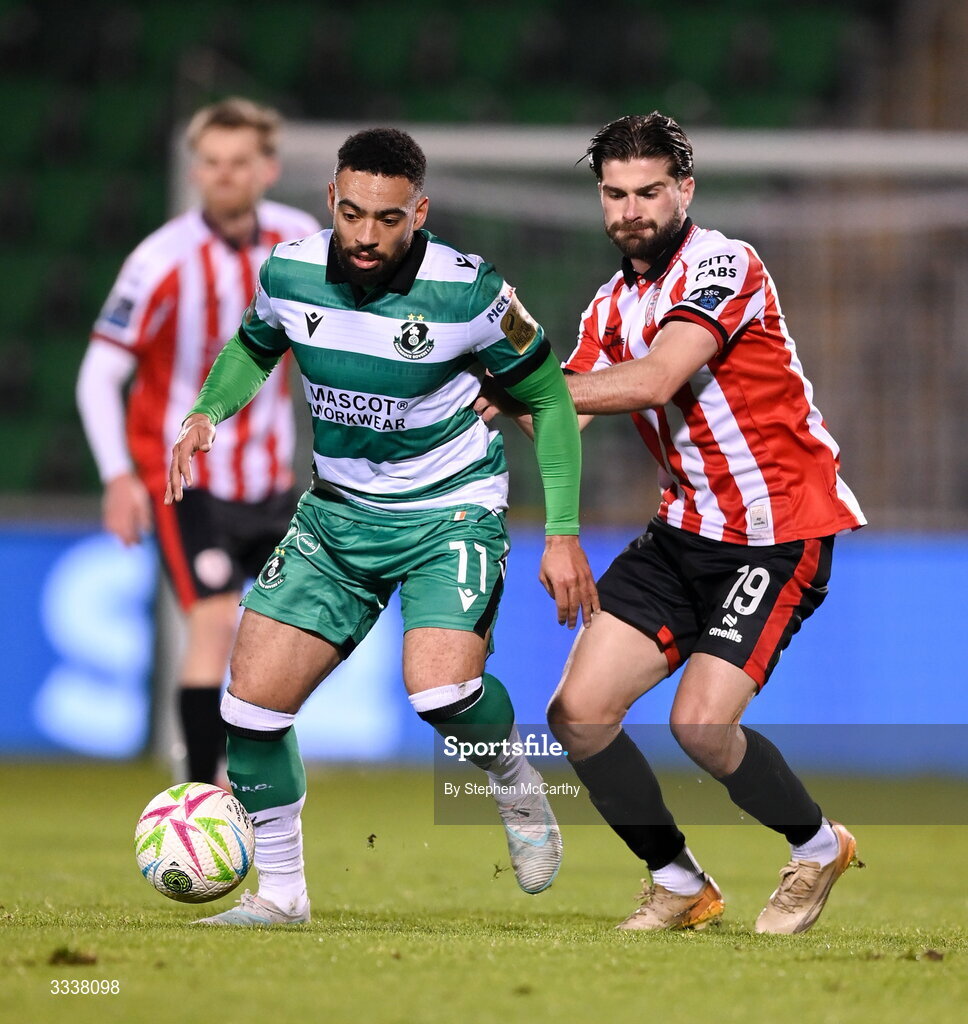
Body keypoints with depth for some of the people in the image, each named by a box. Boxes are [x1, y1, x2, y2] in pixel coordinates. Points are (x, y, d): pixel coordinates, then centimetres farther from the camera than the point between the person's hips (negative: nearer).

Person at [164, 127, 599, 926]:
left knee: (440, 688, -28)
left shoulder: (468, 291, -18)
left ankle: (519, 790, 6)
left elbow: (548, 397, -5)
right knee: (253, 699, -6)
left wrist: (563, 533, -8)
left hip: (451, 511, -4)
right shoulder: (289, 273, -8)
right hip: (337, 511, 4)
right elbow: (252, 347, 17)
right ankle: (280, 892, 13)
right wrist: (207, 414, -3)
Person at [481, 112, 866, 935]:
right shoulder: (613, 305, 10)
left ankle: (818, 846, 8)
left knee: (701, 724, -20)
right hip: (685, 529, 8)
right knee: (578, 713, -3)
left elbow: (651, 381, -28)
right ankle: (680, 885, 13)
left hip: (779, 533, -8)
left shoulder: (723, 265, -15)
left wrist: (514, 393, -25)